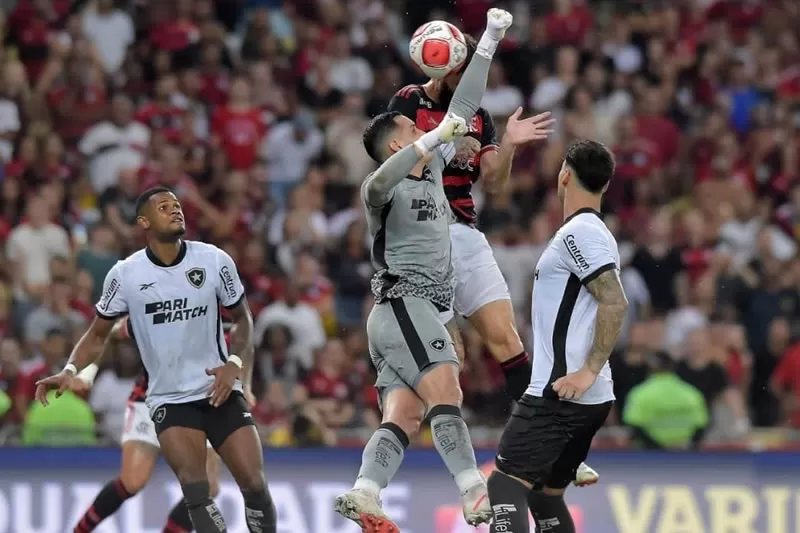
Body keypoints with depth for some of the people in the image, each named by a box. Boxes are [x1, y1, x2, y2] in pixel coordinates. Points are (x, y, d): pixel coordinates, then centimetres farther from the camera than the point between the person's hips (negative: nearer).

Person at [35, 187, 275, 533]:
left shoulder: (214, 260, -4)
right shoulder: (125, 275, -6)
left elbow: (241, 317, 10)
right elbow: (98, 334, 6)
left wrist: (235, 364, -6)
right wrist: (70, 371, -12)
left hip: (219, 392, 2)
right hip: (169, 399, -2)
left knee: (254, 485, -6)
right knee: (195, 489, -22)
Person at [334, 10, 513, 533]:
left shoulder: (433, 169, 20)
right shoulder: (384, 188, -5)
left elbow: (463, 109, 25)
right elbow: (377, 185, -32)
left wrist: (489, 41, 24)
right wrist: (433, 137, -37)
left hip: (422, 311, 9)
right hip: (403, 304, -9)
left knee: (403, 417, -4)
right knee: (446, 395, -21)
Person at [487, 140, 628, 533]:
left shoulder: (579, 232, -12)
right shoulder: (593, 231, 18)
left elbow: (615, 303, -22)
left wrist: (589, 371, -23)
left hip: (562, 393, -10)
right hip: (590, 400, 10)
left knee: (506, 485, -12)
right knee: (545, 493, 17)